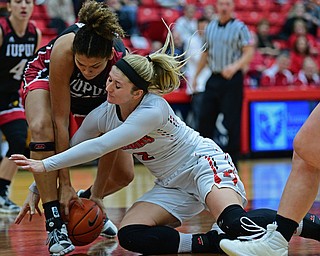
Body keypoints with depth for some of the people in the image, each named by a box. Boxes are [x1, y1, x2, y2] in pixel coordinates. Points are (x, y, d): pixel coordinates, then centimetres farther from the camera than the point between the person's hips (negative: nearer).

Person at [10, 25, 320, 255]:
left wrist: (46, 165, -31)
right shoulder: (101, 116, -7)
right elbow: (68, 149, 6)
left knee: (235, 223, -35)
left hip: (204, 164, -7)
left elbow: (100, 147, -33)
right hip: (171, 186, 7)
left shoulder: (153, 110, -28)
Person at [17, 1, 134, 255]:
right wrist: (65, 183, -35)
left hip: (97, 100, 2)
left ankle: (85, 200, 29)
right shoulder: (63, 49, -41)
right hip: (46, 76, -2)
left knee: (123, 175, -3)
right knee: (42, 127, -36)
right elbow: (60, 120, -35)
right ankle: (55, 222, -33)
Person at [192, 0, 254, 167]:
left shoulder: (240, 28, -5)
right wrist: (196, 75, 22)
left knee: (231, 121, -5)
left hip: (232, 79, -5)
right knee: (205, 118, 5)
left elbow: (249, 53, -12)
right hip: (213, 78, 5)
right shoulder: (210, 28, 12)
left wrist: (234, 67, -27)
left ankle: (231, 161, 3)